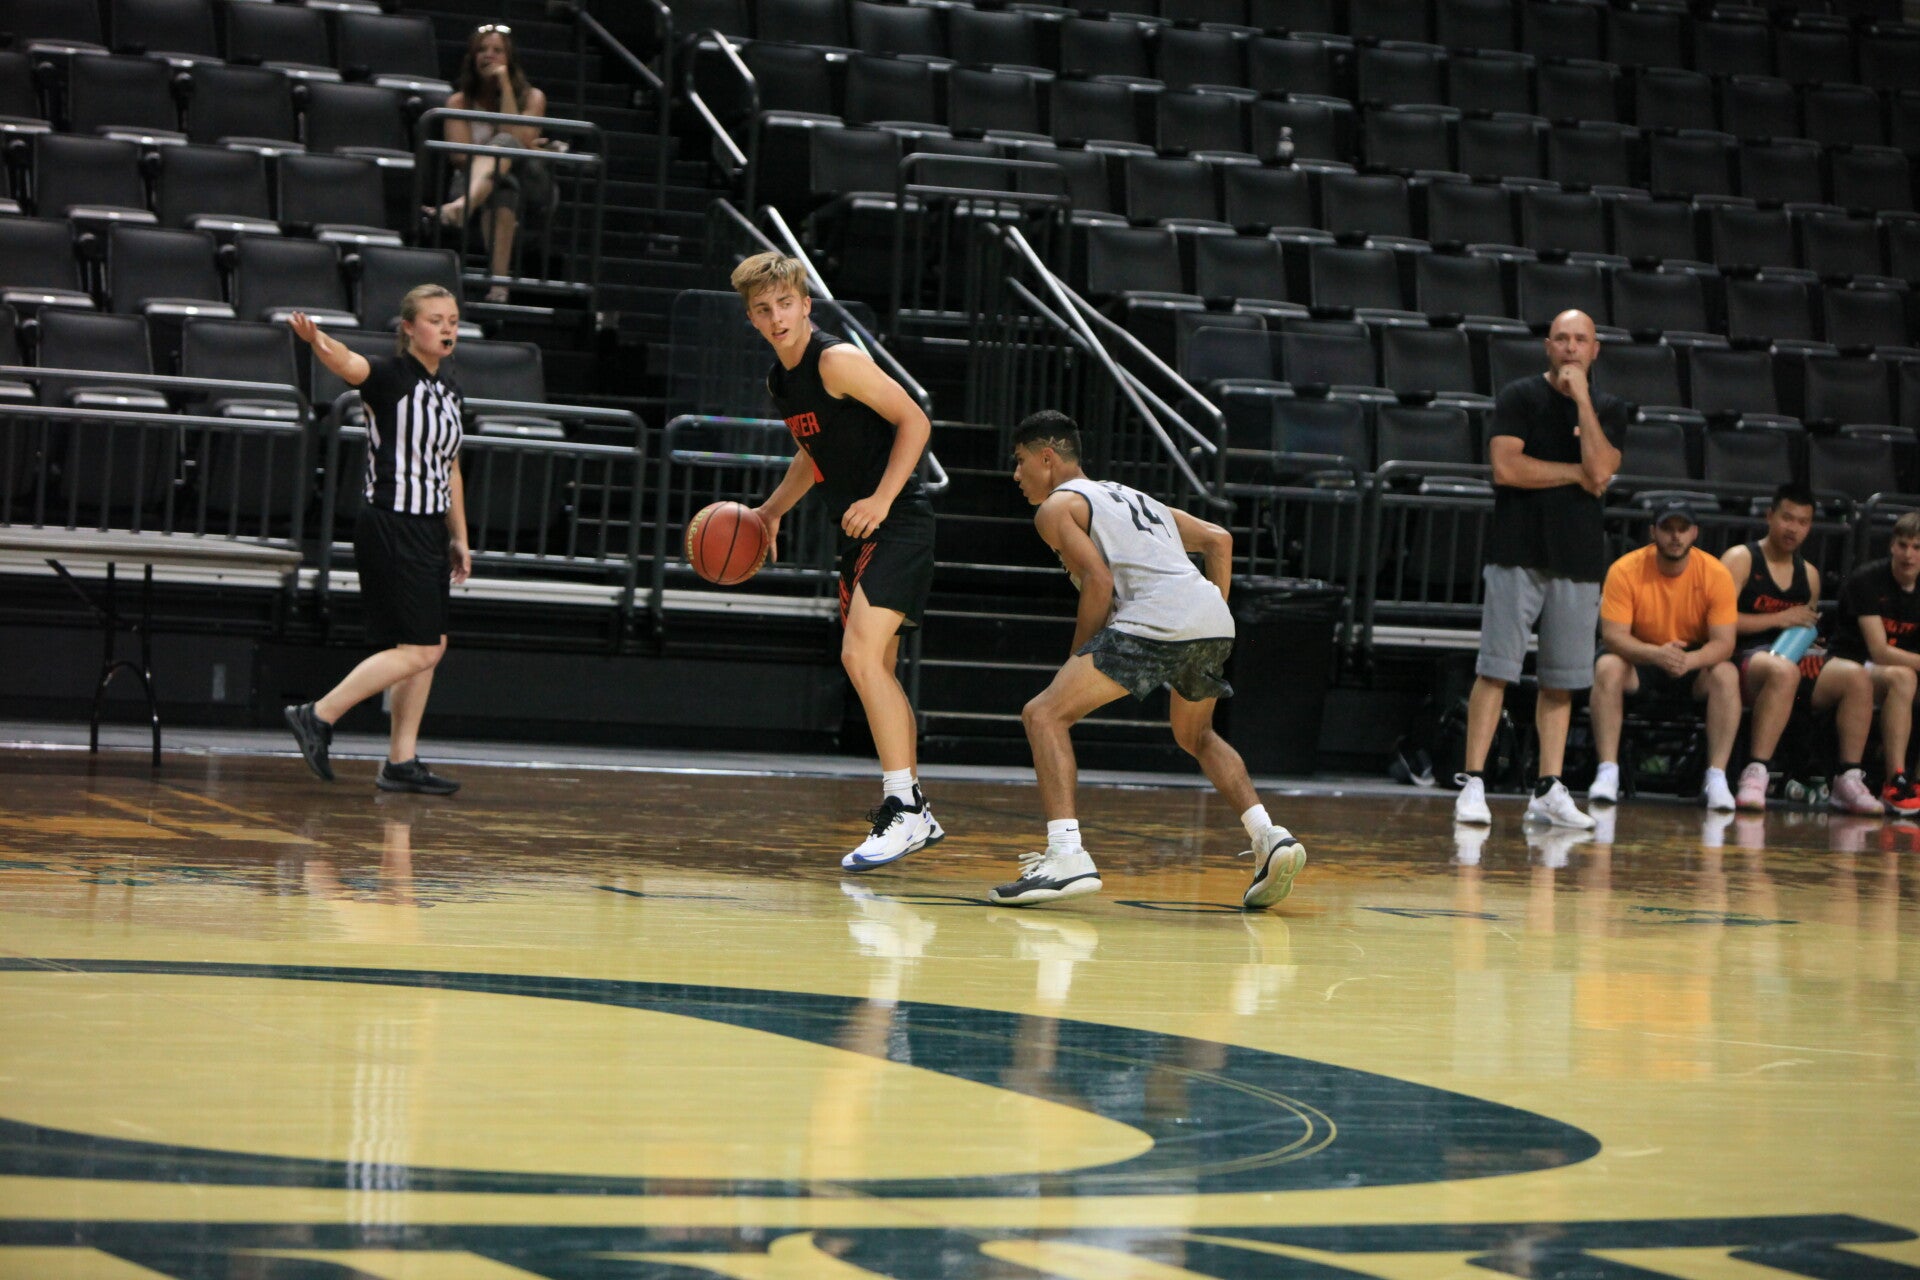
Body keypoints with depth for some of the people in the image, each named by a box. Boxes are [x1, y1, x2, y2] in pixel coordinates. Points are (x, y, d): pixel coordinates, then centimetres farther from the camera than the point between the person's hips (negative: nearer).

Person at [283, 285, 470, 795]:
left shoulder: (449, 390, 12)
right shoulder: (390, 376, -10)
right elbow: (349, 364, -33)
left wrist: (459, 537, 19)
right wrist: (317, 341, -55)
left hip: (427, 529, 8)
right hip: (391, 527, -8)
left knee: (431, 647, 9)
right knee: (417, 650, -10)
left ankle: (402, 762, 15)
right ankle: (317, 716, -2)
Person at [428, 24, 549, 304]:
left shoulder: (531, 98, 7)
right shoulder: (459, 102, 7)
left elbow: (516, 140, -13)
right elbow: (461, 157, -6)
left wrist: (505, 85, -12)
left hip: (529, 185, -1)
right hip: (475, 182, 1)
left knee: (505, 144, -35)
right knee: (505, 187, -39)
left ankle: (460, 208, -65)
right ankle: (498, 283, -57)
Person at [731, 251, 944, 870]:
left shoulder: (837, 360, -16)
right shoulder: (779, 380, 11)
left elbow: (914, 422, -17)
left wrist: (881, 499, -24)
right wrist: (771, 511, 18)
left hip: (897, 523, -10)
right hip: (858, 529, 10)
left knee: (861, 654, -20)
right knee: (875, 670, 13)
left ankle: (903, 807, -18)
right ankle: (914, 813, 22)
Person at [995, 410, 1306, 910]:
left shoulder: (1057, 506, 11)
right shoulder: (1132, 496, 34)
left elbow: (1099, 580, -5)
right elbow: (1219, 539, 28)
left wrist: (1076, 659, 5)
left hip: (1157, 623, -8)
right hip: (1215, 624, 8)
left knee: (1045, 714, -4)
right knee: (1196, 737, 32)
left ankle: (1067, 857, -19)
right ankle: (1270, 837, 15)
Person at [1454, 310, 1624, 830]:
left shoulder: (1608, 410, 11)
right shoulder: (1520, 397, 2)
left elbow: (1600, 471, -7)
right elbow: (1505, 466, -11)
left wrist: (1582, 400, -8)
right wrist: (1575, 474, -5)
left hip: (1579, 561, 4)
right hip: (1519, 554, -4)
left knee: (1562, 680, 5)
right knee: (1496, 670, -7)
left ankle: (1549, 790, 10)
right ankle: (1472, 784, -7)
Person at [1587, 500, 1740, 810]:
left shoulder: (1716, 574, -13)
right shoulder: (1626, 570, -15)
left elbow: (1723, 643, -17)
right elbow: (1612, 635, -20)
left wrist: (1688, 660, -39)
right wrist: (1656, 654, -40)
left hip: (1696, 662, 1)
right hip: (1640, 660, 0)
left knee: (1726, 675, -29)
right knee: (1607, 667, -31)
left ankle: (1716, 777, -27)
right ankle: (1607, 773, -32)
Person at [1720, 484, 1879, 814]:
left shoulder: (1809, 574, 21)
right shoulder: (1740, 559, 1)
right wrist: (1779, 619, -10)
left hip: (1795, 657, 6)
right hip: (1745, 657, -6)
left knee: (1857, 676, -19)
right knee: (1784, 670, -40)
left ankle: (1848, 780, -18)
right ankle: (1756, 774, -43)